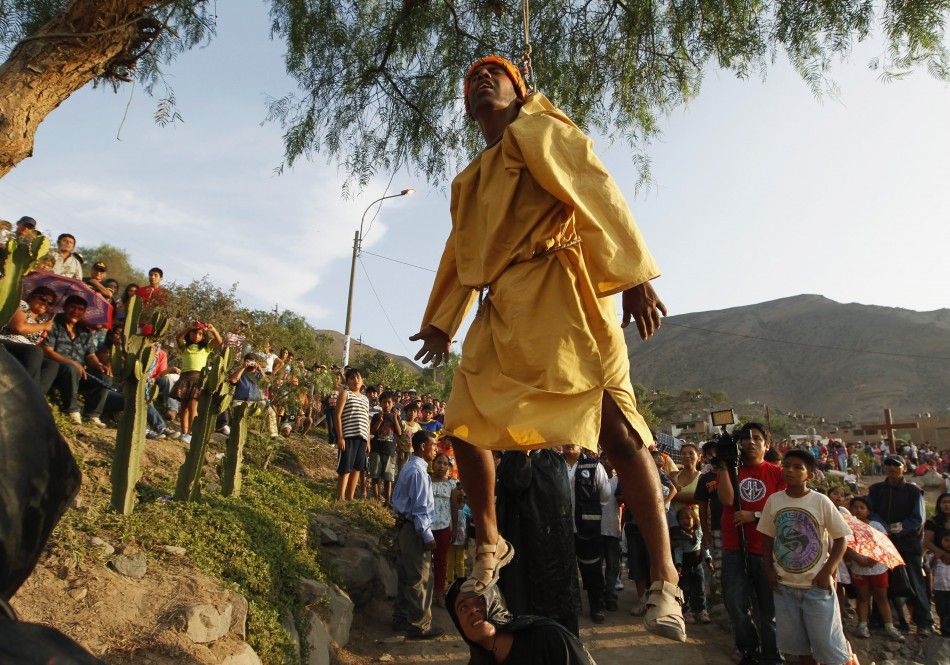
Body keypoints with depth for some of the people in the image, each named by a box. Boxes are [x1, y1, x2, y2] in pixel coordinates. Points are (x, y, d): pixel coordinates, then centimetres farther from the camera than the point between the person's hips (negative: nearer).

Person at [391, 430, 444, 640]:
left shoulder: (408, 468, 12)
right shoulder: (418, 471, -19)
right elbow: (420, 507, -21)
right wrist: (428, 536, -17)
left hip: (404, 526, 10)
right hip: (415, 529, -10)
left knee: (405, 575, 18)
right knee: (421, 579, 0)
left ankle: (401, 618, 29)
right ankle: (419, 626, 9)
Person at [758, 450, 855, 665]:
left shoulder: (821, 501, -10)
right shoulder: (773, 500, -2)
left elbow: (841, 538, -5)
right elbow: (768, 537, 8)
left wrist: (827, 571, -11)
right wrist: (768, 568, 1)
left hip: (817, 585, -3)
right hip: (784, 585, 3)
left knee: (828, 644, 3)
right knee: (797, 643, 16)